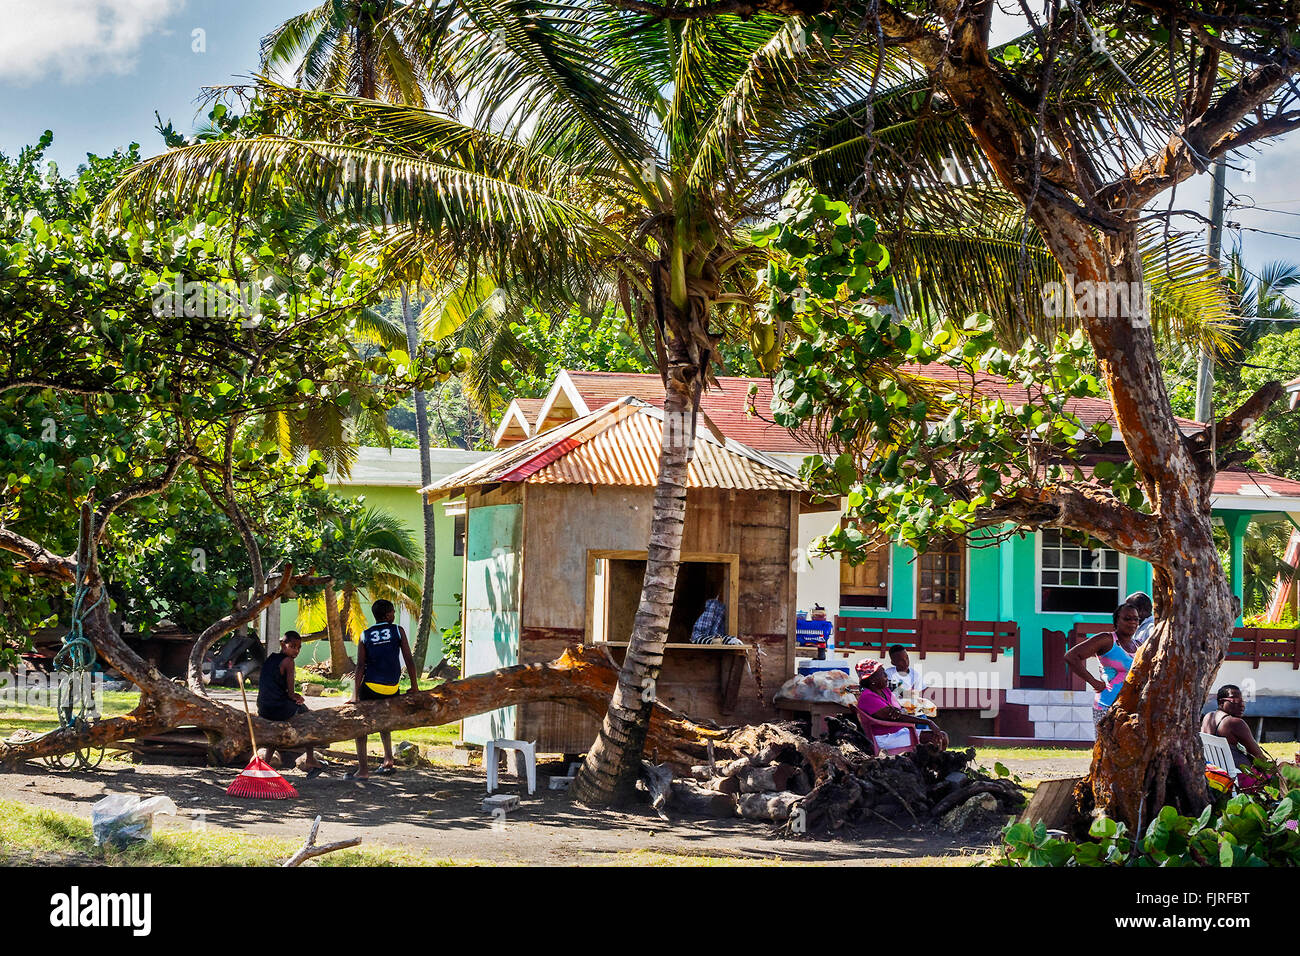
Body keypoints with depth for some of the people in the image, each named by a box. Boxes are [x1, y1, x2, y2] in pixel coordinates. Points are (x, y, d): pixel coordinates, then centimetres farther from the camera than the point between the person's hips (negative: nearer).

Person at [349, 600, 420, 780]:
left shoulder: (365, 636, 0)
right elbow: (409, 660, -1)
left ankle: (362, 769, 1)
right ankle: (388, 759, 19)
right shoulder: (398, 631, 1)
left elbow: (360, 667, -5)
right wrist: (415, 686, 6)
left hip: (371, 687, -2)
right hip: (392, 689, 2)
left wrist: (356, 696, -5)